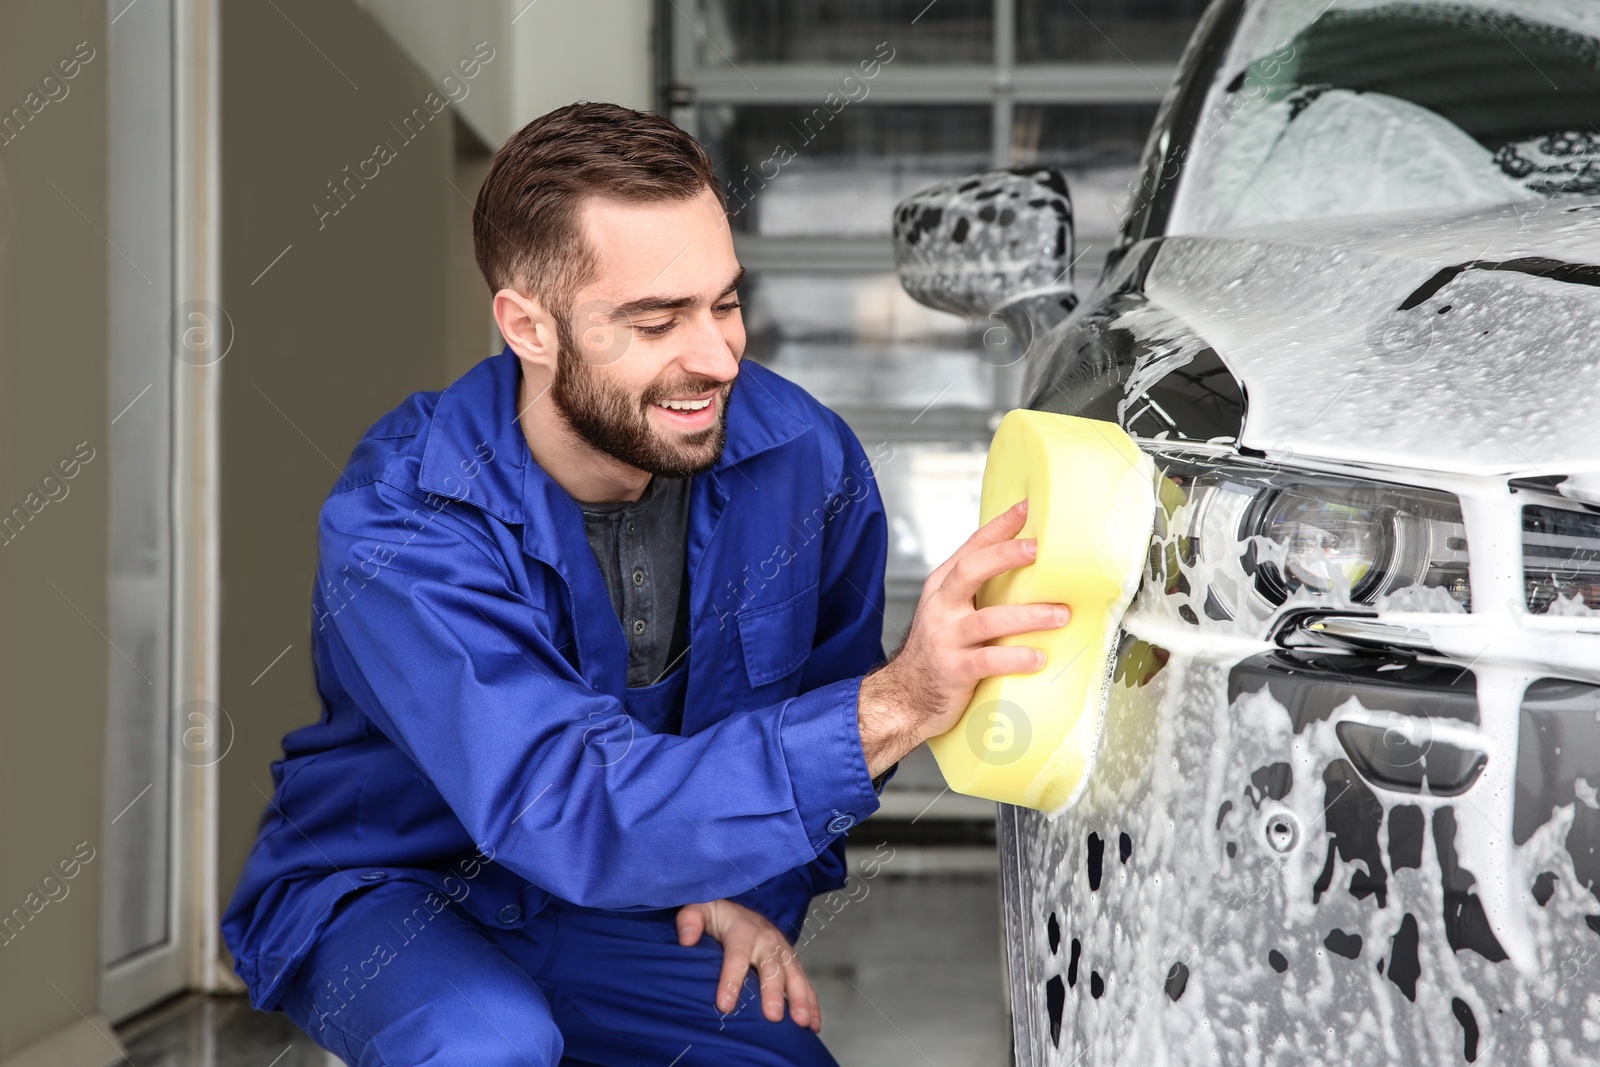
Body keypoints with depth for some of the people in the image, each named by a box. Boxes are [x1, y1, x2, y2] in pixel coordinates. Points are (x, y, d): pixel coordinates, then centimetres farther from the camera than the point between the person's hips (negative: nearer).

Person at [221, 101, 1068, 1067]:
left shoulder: (804, 459, -15)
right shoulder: (398, 524, -29)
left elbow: (824, 694, 5)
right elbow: (570, 810, -40)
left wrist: (761, 891, -7)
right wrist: (890, 710, -49)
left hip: (618, 916, 4)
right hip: (382, 893, -4)